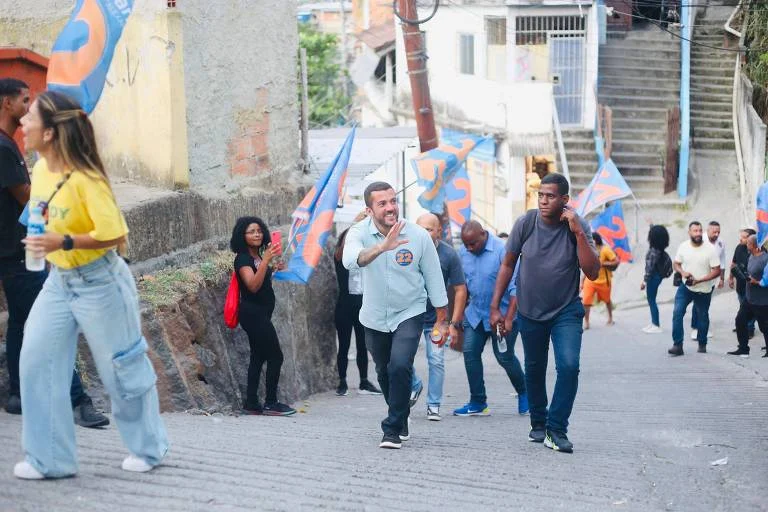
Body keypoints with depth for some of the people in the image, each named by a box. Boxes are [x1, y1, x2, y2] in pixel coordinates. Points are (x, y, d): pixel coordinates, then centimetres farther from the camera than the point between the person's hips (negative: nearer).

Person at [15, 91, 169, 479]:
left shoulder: (85, 179, -25)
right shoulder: (39, 169, -1)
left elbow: (115, 234, -25)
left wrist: (65, 243, -31)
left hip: (99, 282, -7)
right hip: (58, 280, 7)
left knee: (121, 367, 7)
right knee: (36, 361, 0)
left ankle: (148, 448, 27)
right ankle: (49, 459, 8)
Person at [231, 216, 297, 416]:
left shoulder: (257, 256, 13)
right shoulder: (243, 259, -14)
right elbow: (253, 286, -26)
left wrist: (274, 270, 10)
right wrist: (265, 261, -33)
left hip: (260, 314, 9)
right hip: (253, 313, -9)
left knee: (258, 357, 9)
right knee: (275, 356, -9)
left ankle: (251, 403, 10)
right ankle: (270, 403, -6)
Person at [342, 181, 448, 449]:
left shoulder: (419, 236, -16)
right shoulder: (360, 232, -17)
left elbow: (434, 279, -4)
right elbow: (350, 259, -40)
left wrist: (441, 321, 1)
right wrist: (382, 247, -58)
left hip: (409, 314, -2)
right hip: (375, 317, 2)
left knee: (400, 366, -21)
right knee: (384, 373, 16)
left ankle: (393, 429, -7)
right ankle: (401, 418, 42)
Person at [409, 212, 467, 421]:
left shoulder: (449, 255, -10)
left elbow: (460, 290, -5)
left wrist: (454, 323, -10)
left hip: (436, 319, -1)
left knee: (436, 361, -1)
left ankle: (433, 406, 12)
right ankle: (414, 386, 22)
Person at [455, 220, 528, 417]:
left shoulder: (502, 250, -17)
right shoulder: (463, 252, 1)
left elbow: (514, 288, -18)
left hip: (502, 314, -6)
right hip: (475, 313, 6)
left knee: (505, 357, -1)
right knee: (470, 352, -3)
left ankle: (524, 394, 24)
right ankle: (478, 403, 4)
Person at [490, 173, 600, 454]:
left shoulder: (578, 227, -13)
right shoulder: (526, 223, -10)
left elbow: (592, 272, -21)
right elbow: (508, 265, 1)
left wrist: (578, 233, -27)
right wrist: (495, 306, 0)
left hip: (566, 311, -2)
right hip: (530, 312, 2)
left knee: (569, 366, -18)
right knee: (534, 370, 12)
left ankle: (556, 430, -10)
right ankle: (538, 424, 32)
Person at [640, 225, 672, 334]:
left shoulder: (654, 251, -22)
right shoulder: (660, 249, 5)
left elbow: (650, 268, -23)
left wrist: (644, 281, -19)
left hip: (653, 277, -9)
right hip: (657, 276, 9)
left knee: (651, 300, -2)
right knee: (651, 300, 17)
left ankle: (656, 326, 0)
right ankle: (654, 323, 23)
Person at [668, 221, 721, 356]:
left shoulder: (710, 249, -15)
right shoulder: (683, 246, -6)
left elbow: (716, 271, -14)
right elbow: (676, 264, 6)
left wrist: (699, 280, -24)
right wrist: (682, 272, -16)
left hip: (704, 290, -1)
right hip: (685, 287, 2)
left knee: (703, 317, 14)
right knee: (677, 313, -14)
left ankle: (702, 344, 34)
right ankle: (677, 345, -12)